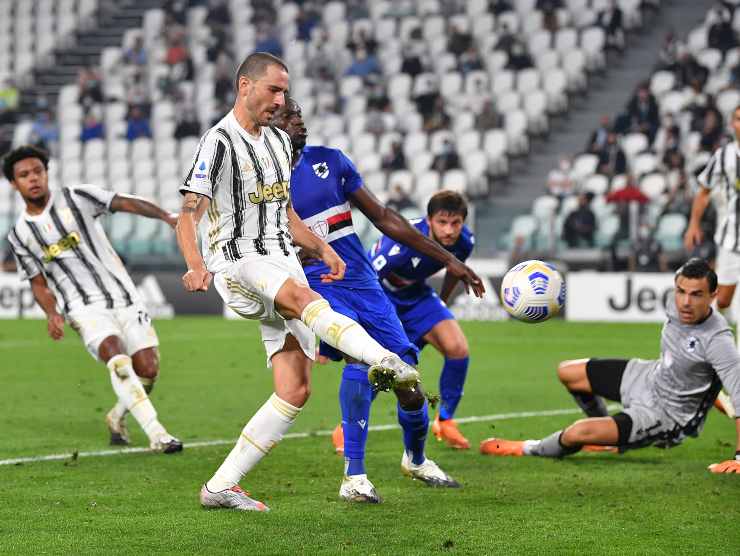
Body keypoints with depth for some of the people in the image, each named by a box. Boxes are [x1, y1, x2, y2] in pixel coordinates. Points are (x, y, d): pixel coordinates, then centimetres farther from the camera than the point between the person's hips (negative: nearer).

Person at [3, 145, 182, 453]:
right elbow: (39, 283, 14)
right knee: (118, 359, -28)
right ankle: (156, 433, -32)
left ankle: (117, 417, 23)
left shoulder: (76, 197, 2)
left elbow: (125, 203, -8)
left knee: (147, 369, -7)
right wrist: (52, 314, -6)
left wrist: (166, 216, -24)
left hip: (123, 294, 1)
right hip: (85, 308, -1)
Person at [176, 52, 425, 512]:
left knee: (296, 390, -3)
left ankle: (222, 486, 4)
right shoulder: (220, 142, -8)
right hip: (238, 263, -8)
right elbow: (189, 216, -17)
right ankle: (383, 360, -66)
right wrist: (197, 266, -35)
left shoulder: (279, 142, 17)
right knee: (303, 297, -39)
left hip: (282, 262, 8)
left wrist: (322, 249, 15)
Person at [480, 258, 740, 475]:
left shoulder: (717, 341, -36)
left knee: (579, 432, -21)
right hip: (649, 376, 8)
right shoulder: (676, 303, -14)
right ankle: (608, 435, 39)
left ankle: (530, 450, 15)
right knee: (567, 372, 17)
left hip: (667, 415, -8)